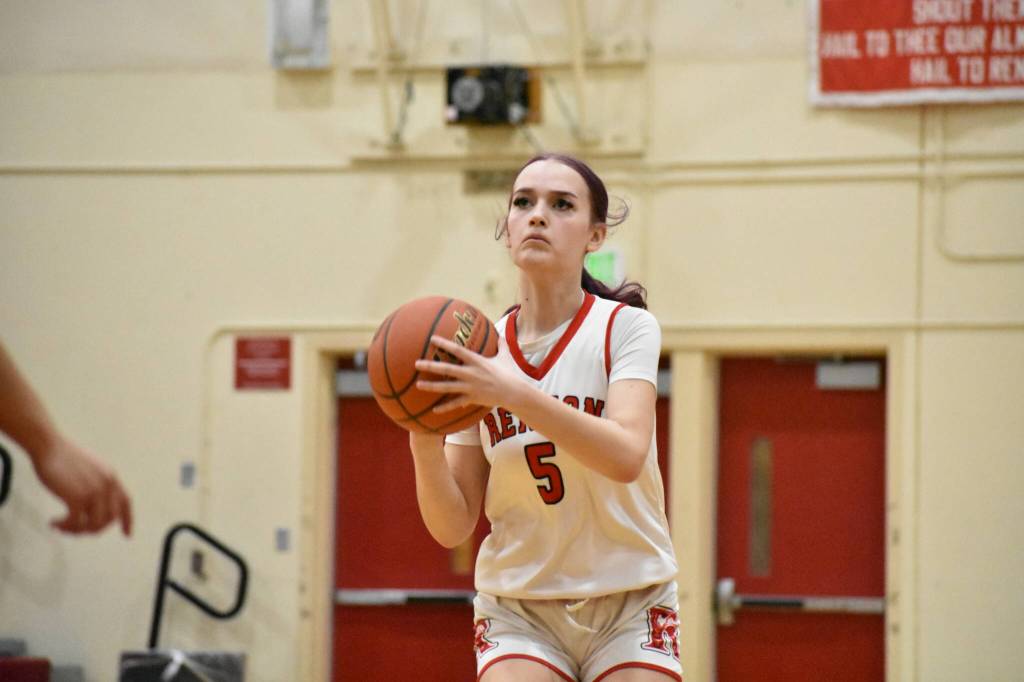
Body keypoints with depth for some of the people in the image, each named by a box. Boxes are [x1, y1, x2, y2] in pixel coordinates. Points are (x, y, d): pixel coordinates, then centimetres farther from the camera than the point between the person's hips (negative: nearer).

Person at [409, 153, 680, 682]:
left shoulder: (626, 327, -7)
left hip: (630, 609, -1)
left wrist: (513, 394, -37)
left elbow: (626, 456, -26)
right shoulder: (478, 354, 0)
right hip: (518, 610, 2)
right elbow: (452, 527, -1)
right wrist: (425, 445, -21)